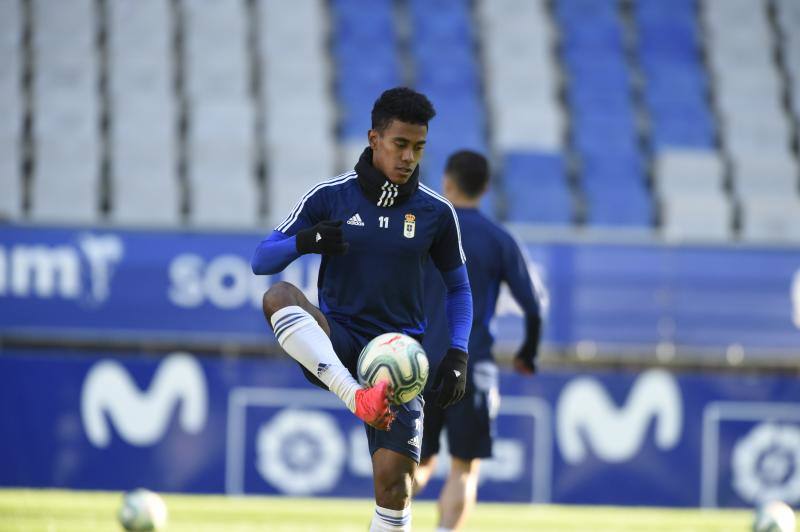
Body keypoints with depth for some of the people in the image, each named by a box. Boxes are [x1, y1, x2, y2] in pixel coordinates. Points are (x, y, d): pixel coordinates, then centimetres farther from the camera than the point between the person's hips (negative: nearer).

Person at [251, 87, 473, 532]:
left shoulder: (436, 212, 3)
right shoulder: (330, 197, -1)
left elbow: (458, 286, 15)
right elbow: (262, 260, -1)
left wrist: (457, 355, 1)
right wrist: (305, 241, -23)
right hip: (337, 343, -1)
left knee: (394, 480, -12)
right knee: (279, 296, -31)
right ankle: (359, 399, -47)